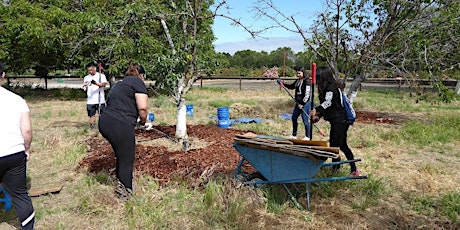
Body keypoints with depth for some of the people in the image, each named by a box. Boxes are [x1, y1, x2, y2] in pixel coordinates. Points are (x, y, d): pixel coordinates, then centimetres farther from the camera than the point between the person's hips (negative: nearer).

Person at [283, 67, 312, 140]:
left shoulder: (307, 81, -13)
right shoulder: (298, 80, 12)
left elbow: (307, 94, -17)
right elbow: (291, 86, 27)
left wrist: (302, 103, -18)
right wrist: (283, 84, 14)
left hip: (305, 103, -9)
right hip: (298, 102, 9)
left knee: (305, 120, -4)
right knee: (294, 118, 13)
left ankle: (307, 137, 7)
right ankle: (294, 135, 25)